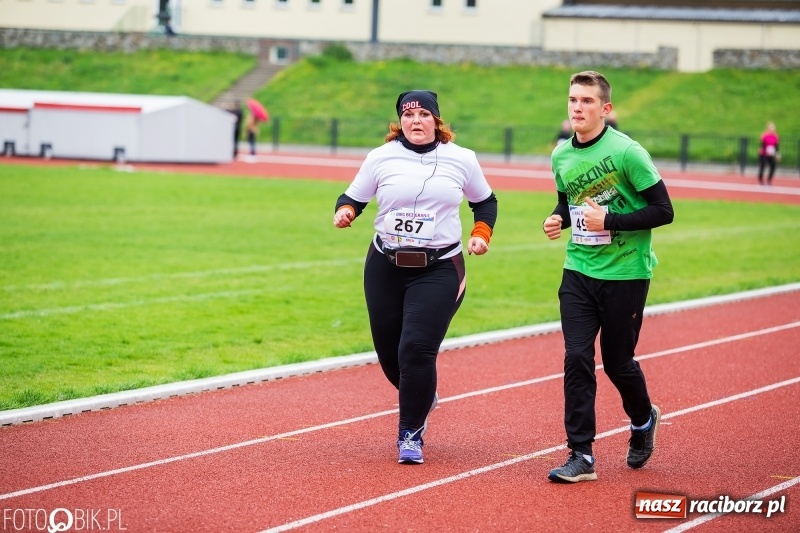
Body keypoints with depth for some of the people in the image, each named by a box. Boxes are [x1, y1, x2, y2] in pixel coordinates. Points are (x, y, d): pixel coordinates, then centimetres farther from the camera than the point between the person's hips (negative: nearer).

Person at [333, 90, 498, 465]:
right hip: (385, 266, 2)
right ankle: (421, 399, 40)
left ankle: (411, 433, 0)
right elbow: (353, 198, 4)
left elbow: (484, 201, 16)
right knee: (389, 352, 8)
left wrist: (481, 234, 1)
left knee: (417, 349, -15)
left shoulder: (460, 159, 2)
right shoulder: (381, 158, 0)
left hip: (439, 269, -2)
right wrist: (344, 212, -18)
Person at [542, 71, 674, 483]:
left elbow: (663, 210, -13)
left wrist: (609, 221, -20)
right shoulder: (561, 155, 3)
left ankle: (643, 419, 38)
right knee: (576, 359, -6)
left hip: (625, 274, -4)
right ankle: (581, 456, -1)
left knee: (617, 362, 6)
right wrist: (558, 218, -2)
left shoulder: (626, 152, -15)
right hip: (579, 271, 4)